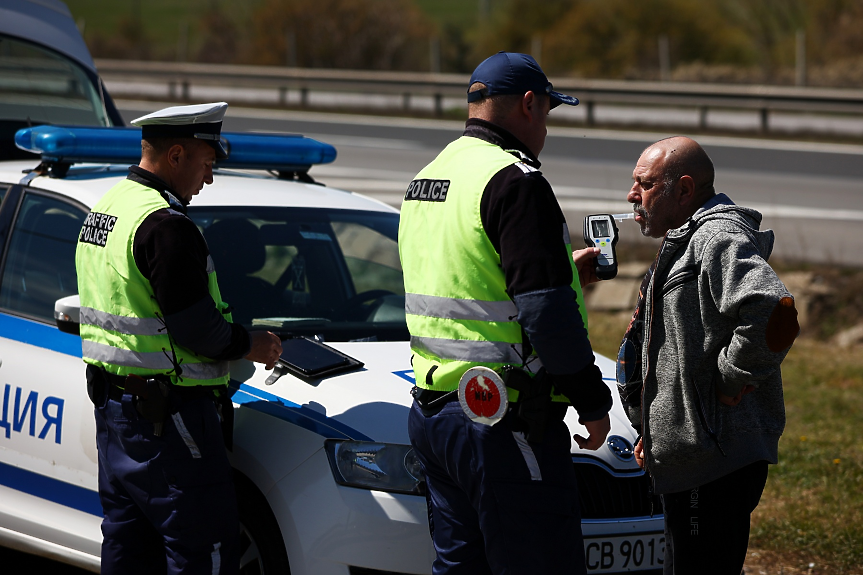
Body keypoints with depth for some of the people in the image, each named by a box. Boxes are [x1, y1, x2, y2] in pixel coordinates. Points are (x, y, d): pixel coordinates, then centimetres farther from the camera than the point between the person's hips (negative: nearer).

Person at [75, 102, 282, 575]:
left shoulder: (105, 208, 13)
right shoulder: (165, 225, -19)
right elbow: (195, 328, -21)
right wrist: (249, 345, -3)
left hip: (111, 403, 10)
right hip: (166, 412, -10)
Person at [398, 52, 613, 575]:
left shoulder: (426, 179, 16)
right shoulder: (514, 181, -14)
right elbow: (546, 313, -19)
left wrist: (564, 266, 33)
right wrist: (593, 400, -9)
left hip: (431, 410, 10)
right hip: (504, 420, -10)